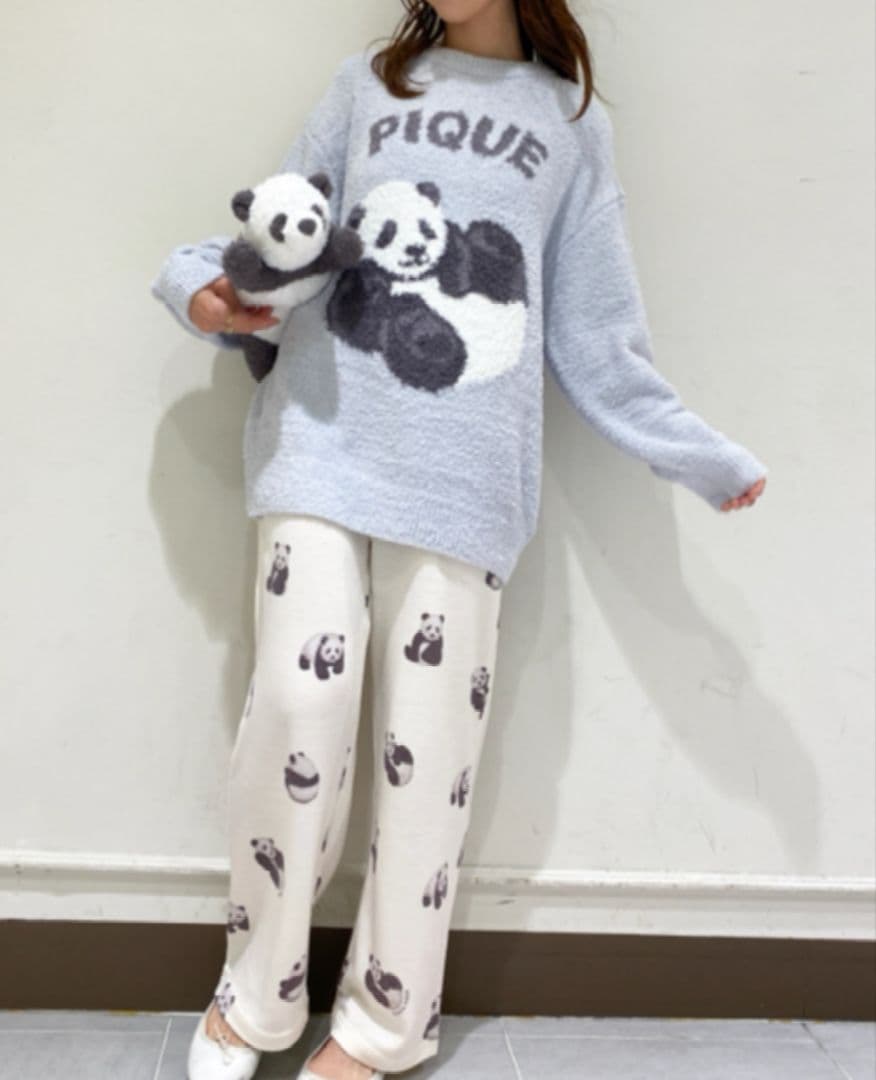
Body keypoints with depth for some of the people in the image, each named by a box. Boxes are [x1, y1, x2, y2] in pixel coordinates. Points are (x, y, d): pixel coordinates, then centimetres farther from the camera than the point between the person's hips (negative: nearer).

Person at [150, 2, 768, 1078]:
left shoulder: (573, 121, 15)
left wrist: (703, 457, 11)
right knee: (299, 701, -10)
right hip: (322, 439, 0)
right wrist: (200, 284, 0)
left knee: (428, 743, -1)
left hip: (463, 475, 0)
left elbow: (595, 335, 14)